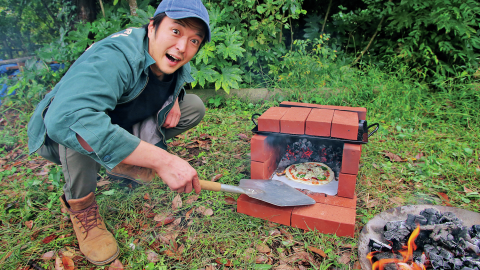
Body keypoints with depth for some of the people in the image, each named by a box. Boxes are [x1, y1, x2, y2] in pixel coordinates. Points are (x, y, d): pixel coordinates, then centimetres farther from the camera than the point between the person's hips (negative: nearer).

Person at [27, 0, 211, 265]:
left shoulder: (176, 64, -10)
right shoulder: (114, 57, -35)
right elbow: (66, 118, -52)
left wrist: (174, 96, -10)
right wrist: (161, 159, -53)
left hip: (123, 123, 6)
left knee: (194, 106, -3)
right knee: (80, 127, -41)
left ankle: (124, 162, 1)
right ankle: (79, 203, -13)